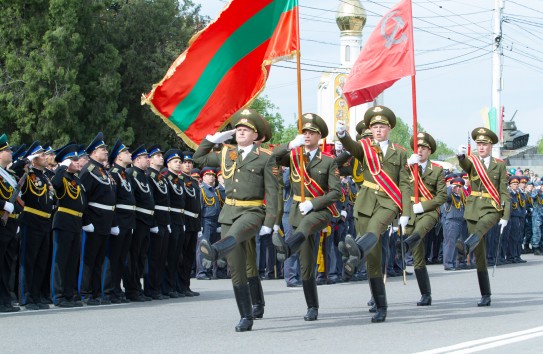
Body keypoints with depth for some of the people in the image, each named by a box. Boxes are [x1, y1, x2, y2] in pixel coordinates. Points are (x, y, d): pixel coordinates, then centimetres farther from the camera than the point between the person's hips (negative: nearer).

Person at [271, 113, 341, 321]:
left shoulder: (328, 161, 3)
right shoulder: (293, 156, 10)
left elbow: (336, 192, -4)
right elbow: (271, 157, -8)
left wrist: (312, 204, -17)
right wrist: (291, 145, -24)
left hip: (321, 210, -4)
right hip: (299, 211, 4)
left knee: (307, 222, -41)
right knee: (306, 264, 2)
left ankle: (287, 247, -72)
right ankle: (312, 308, 8)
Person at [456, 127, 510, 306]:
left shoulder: (500, 165, 6)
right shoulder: (472, 162, 7)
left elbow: (504, 192, 4)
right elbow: (464, 164, -19)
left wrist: (505, 216, -6)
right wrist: (460, 155, -44)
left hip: (492, 209, -2)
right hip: (473, 209, 2)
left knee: (481, 226, -38)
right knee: (479, 254, 0)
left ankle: (466, 246, -68)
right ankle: (485, 296, 5)